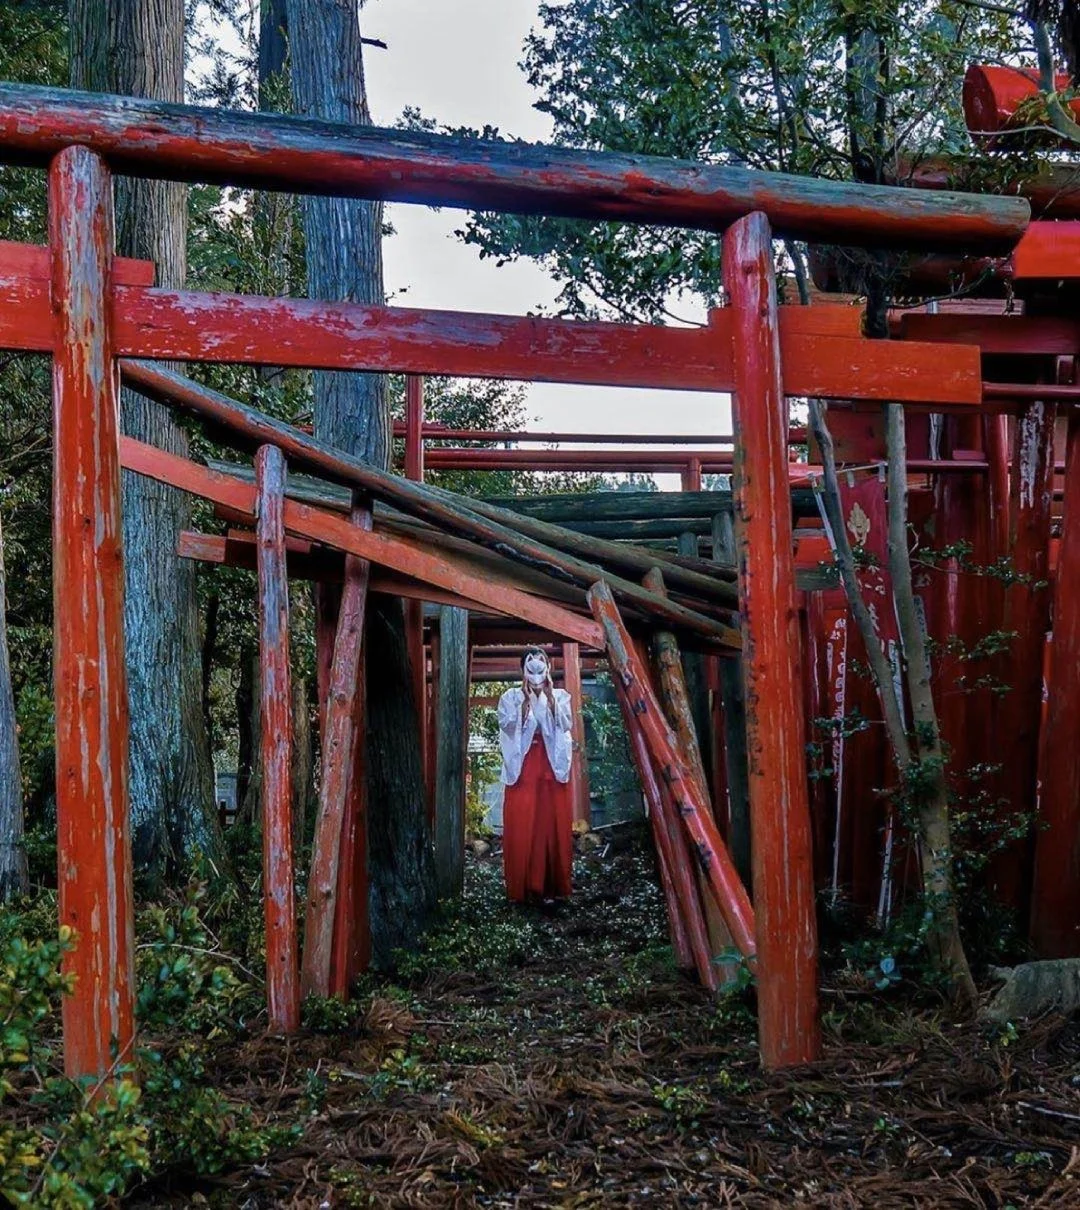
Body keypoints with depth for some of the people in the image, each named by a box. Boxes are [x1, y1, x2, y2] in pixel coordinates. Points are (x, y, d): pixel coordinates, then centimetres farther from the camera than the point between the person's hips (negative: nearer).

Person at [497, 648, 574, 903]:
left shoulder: (560, 696, 11)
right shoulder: (511, 697, 7)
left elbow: (565, 725, -5)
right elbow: (508, 727, -8)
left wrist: (549, 696, -9)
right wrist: (526, 700, -11)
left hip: (553, 768, 1)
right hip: (523, 769, -1)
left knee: (553, 825, 0)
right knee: (521, 828, -4)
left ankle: (552, 886, 8)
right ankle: (522, 886, 2)